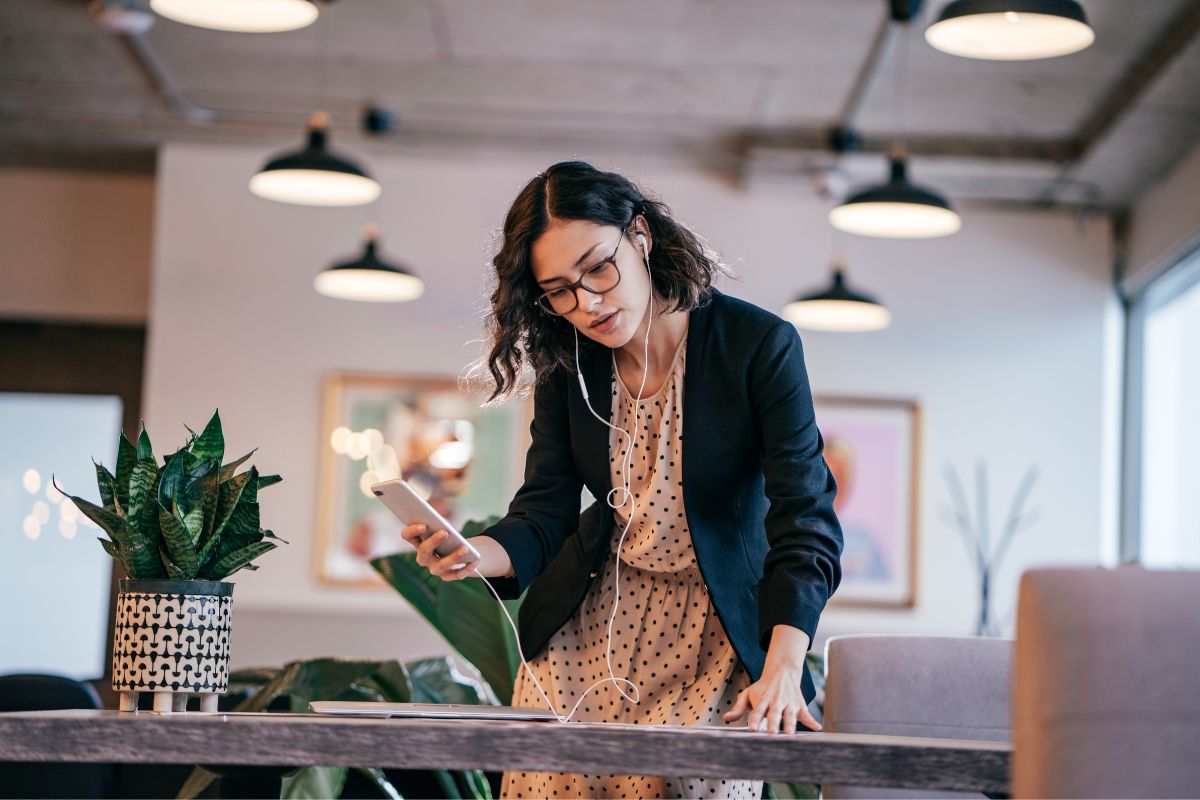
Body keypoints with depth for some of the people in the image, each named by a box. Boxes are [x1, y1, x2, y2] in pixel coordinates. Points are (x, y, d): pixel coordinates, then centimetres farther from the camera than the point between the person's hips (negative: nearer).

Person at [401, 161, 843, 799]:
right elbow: (543, 517, -3)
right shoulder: (566, 365, 0)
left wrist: (782, 670, -31)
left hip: (718, 634, -3)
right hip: (588, 633, 4)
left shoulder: (758, 345, -14)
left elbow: (805, 520, -19)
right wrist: (477, 555, -27)